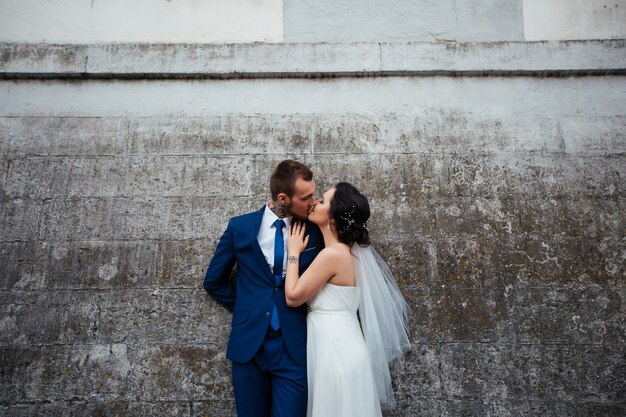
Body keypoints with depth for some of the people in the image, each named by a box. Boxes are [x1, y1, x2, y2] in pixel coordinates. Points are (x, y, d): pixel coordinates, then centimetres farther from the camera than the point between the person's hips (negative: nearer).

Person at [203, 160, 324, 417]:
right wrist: (245, 308, 7)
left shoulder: (315, 231, -3)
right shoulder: (240, 227, -2)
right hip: (249, 344, 1)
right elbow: (214, 282, 9)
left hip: (294, 347, -1)